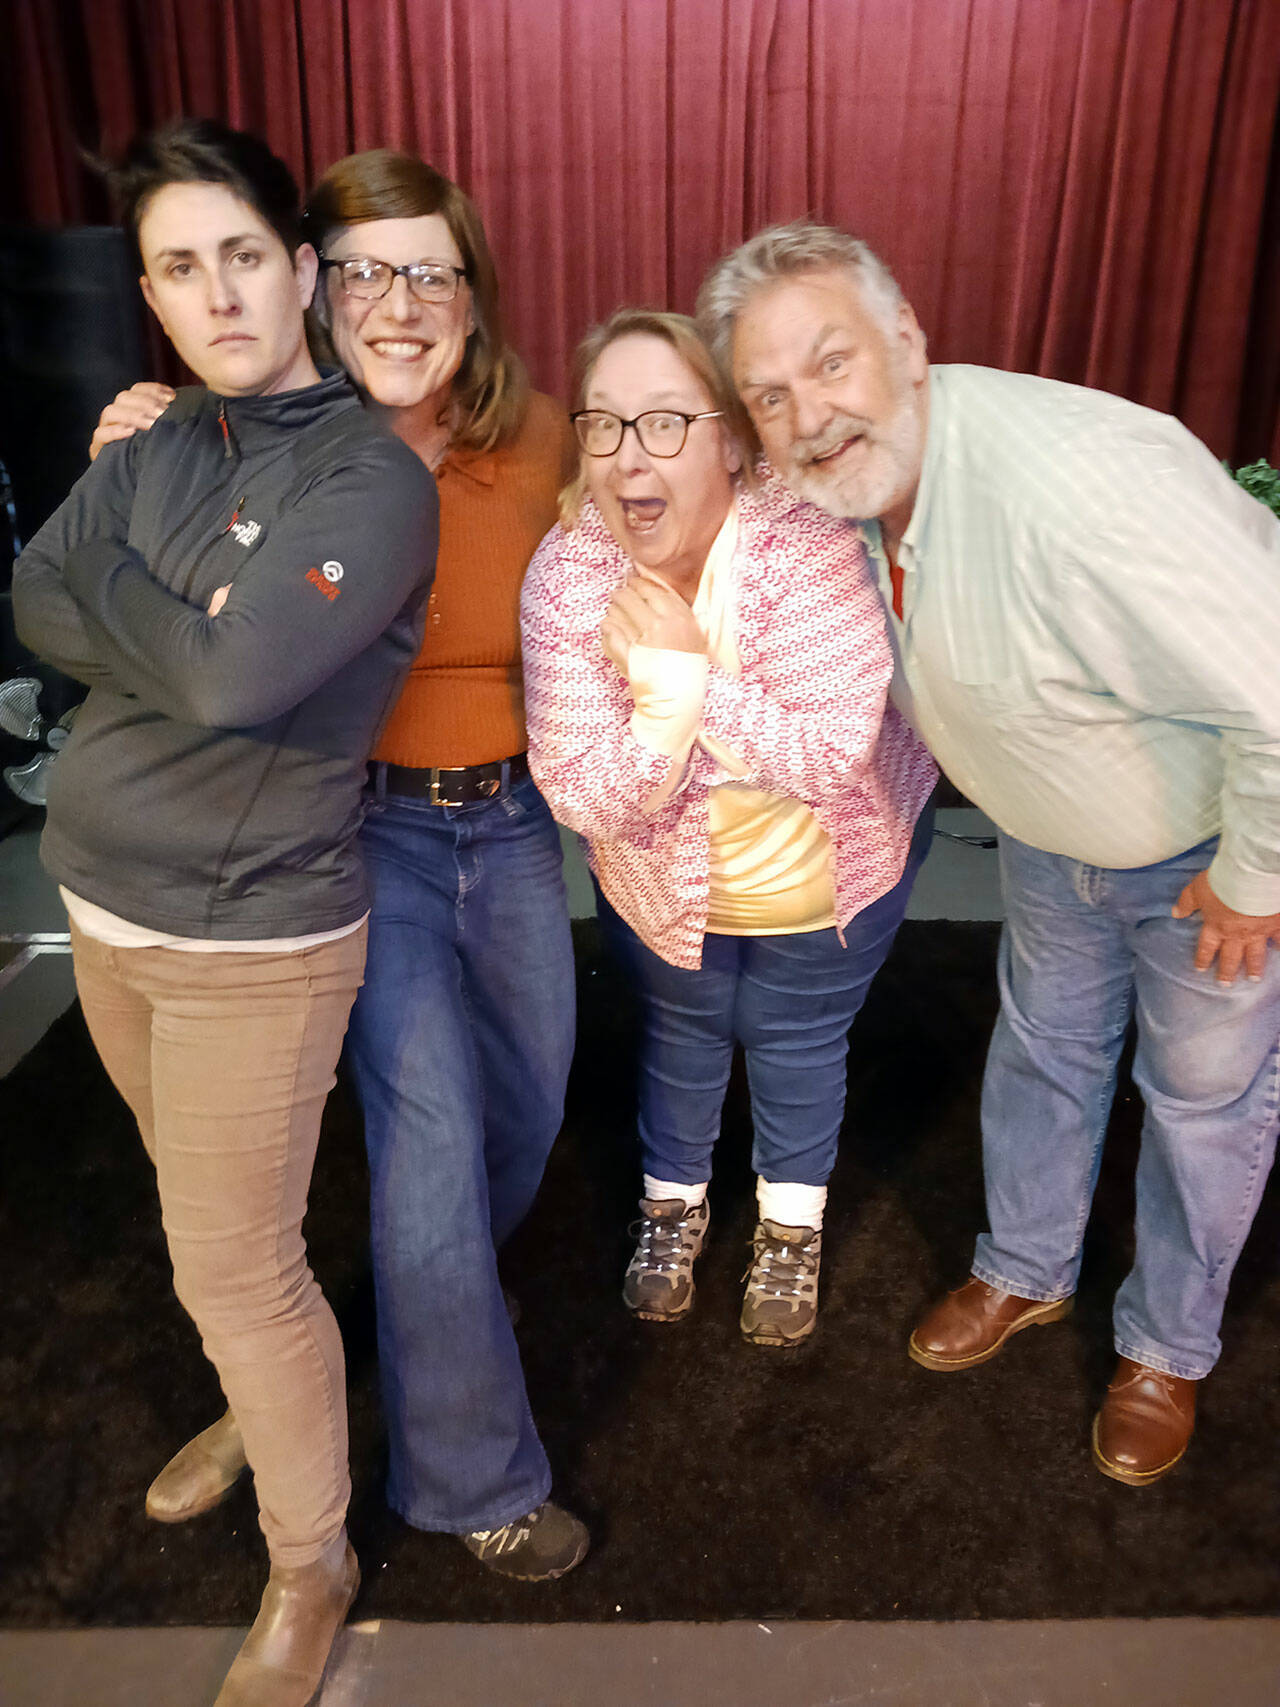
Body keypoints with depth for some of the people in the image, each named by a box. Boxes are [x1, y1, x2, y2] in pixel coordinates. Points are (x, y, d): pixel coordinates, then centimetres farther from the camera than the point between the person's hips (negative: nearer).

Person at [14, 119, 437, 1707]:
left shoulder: (371, 477, -15)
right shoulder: (153, 445, 6)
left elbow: (232, 677, -25)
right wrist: (187, 631, -15)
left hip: (253, 938, -7)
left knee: (236, 1265, 3)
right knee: (203, 1213, 23)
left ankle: (309, 1566, 28)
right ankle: (260, 1412, 51)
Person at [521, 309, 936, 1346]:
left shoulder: (805, 542, -31)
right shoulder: (567, 575, -24)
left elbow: (830, 759, -34)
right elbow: (582, 797, -25)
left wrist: (692, 668, -39)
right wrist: (664, 691, -40)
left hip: (828, 873, -1)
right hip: (665, 882, 1)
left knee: (797, 1037, 18)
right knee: (682, 1029, 21)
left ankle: (793, 1226, 47)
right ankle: (673, 1201, 52)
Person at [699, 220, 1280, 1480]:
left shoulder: (1076, 480, -42)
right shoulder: (854, 481, -14)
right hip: (1054, 831, 7)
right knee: (1041, 1049, 22)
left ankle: (1169, 1349, 39)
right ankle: (1026, 1273, 48)